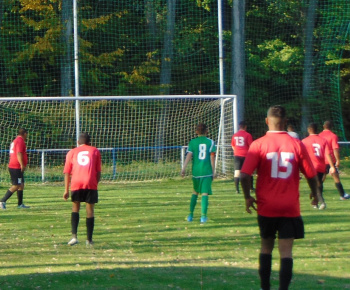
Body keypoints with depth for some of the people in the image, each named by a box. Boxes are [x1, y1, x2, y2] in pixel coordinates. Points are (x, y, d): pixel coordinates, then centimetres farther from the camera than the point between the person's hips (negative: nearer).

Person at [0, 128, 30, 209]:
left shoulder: (15, 141, 19)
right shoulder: (20, 141, -12)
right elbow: (19, 154, -22)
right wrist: (22, 165, -24)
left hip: (13, 167, 10)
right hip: (16, 168, -10)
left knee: (21, 185, 13)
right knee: (16, 186, -11)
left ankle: (20, 204, 16)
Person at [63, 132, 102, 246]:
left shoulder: (72, 152, 17)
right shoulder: (95, 151, 16)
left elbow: (67, 172, 10)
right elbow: (98, 171, 9)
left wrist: (66, 189, 9)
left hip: (76, 184, 1)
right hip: (91, 184, -1)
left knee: (75, 208, 15)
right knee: (90, 211, 6)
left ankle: (74, 236, -2)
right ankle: (89, 240, 7)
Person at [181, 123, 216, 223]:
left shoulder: (192, 142, 4)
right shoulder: (210, 142, 1)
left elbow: (189, 156, -5)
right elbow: (212, 158, -2)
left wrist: (184, 168, -6)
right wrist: (213, 172, 4)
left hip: (196, 171, 2)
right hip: (207, 171, -2)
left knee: (195, 192, 18)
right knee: (205, 193, -3)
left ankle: (190, 214, 16)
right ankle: (203, 216, -14)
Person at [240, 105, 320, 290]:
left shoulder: (258, 145, -7)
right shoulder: (297, 144, -5)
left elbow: (244, 175, -13)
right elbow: (311, 175, 0)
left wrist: (248, 197, 3)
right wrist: (315, 193, 20)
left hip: (266, 206, 1)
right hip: (290, 207, -1)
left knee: (266, 247, 17)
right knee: (286, 251, -1)